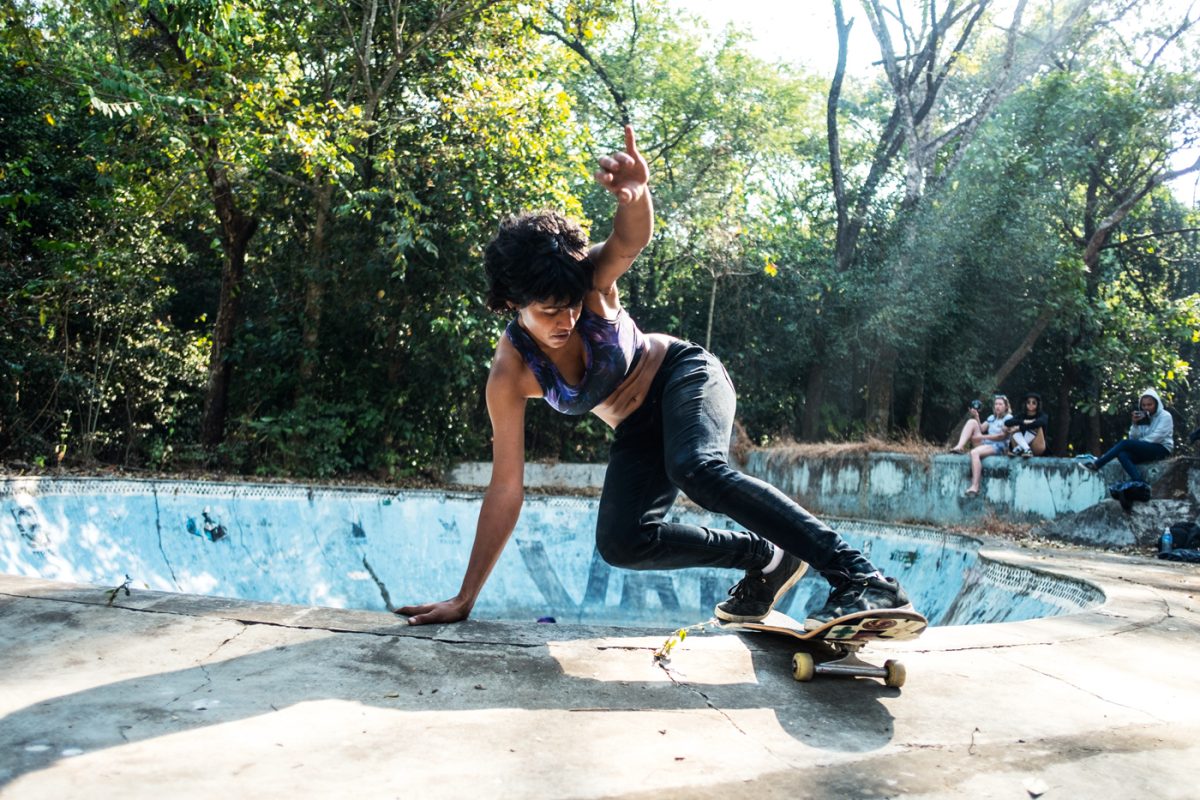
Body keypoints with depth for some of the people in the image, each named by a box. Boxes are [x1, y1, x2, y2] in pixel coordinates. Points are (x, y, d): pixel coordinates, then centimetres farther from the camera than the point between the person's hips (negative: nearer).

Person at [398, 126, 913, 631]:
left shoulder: (591, 282, -22)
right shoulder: (509, 376, -20)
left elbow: (630, 240, -45)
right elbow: (505, 489, -19)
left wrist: (637, 192, -70)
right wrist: (465, 598, -20)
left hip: (685, 376, -3)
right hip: (638, 431, 3)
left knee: (698, 469, -35)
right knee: (619, 543, -20)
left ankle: (862, 578, -34)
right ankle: (768, 560, -3)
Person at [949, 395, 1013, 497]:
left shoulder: (1008, 418, -1)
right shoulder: (992, 418, 20)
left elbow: (1003, 436, -13)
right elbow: (981, 429, 11)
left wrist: (982, 437, -17)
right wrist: (976, 417, -4)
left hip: (998, 447, -7)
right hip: (985, 443, 7)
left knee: (974, 452, -36)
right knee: (972, 421, -8)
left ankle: (975, 487, -38)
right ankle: (959, 447, -26)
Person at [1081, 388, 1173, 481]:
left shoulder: (1165, 416, -2)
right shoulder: (1143, 417, 15)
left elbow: (1157, 437, -14)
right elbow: (1133, 438, 6)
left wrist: (1138, 443, -13)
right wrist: (1135, 423, -9)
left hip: (1161, 449, -6)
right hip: (1145, 450, 6)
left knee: (1125, 443, -25)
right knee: (1122, 454, -28)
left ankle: (1097, 464, -24)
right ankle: (1139, 483, -43)